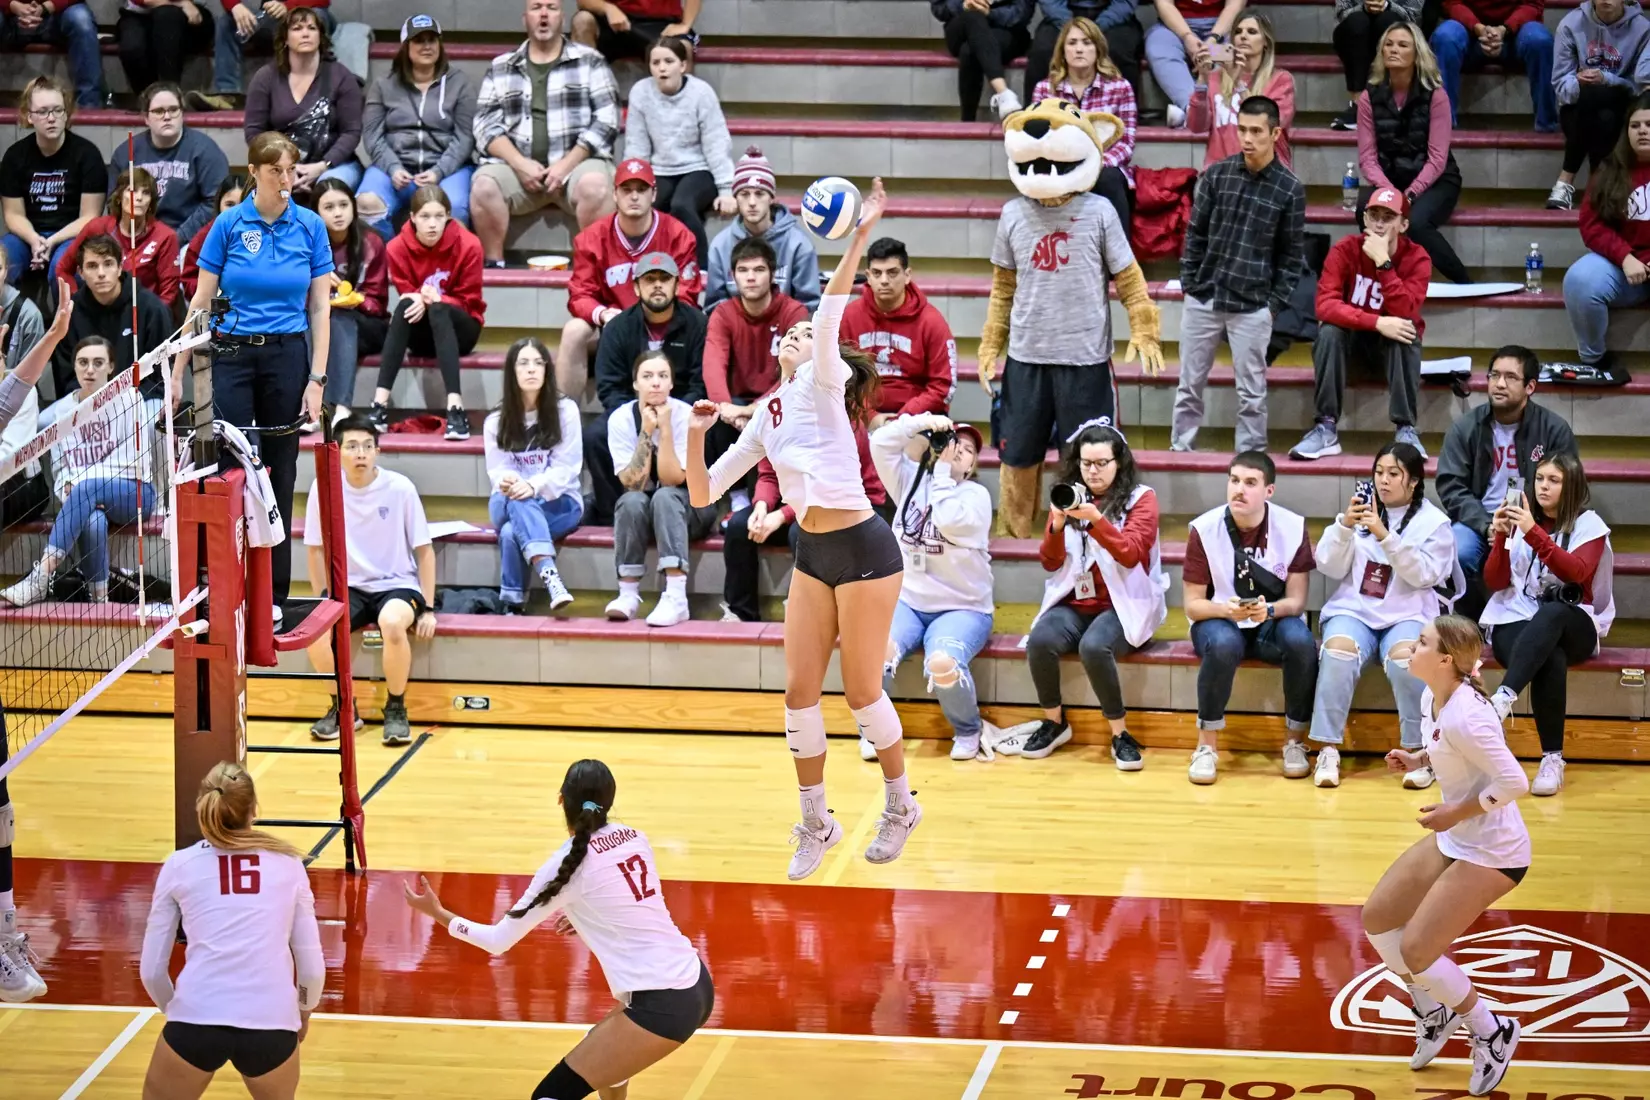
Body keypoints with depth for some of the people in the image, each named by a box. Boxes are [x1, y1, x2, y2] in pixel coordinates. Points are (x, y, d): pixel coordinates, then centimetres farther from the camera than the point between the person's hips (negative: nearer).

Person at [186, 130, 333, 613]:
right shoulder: (229, 224, -2)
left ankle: (273, 594, 12)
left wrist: (317, 379, -5)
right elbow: (201, 300, 2)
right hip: (234, 354, -1)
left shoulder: (310, 226, 1)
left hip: (288, 355, 1)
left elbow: (320, 307, 2)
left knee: (279, 474, 5)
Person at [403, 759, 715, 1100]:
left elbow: (499, 941, -2)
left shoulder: (568, 863, -8)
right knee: (602, 1048, 35)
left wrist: (437, 912, 9)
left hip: (660, 1006, -8)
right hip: (696, 987, 8)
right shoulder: (634, 839, 9)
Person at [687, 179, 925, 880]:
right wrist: (696, 433, -4)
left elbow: (831, 313, -24)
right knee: (800, 692, 5)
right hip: (812, 554, 7)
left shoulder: (821, 386, -5)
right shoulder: (765, 419, 13)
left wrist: (859, 239, -35)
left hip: (863, 548, -7)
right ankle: (816, 822, 18)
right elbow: (703, 494, 13)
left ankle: (900, 803, 21)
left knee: (861, 691, 1)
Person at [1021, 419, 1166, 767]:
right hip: (1073, 604, 4)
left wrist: (1095, 519, -27)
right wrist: (1057, 526, -13)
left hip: (1122, 605, -4)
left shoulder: (1141, 499, 1)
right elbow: (1050, 563, 7)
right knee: (1040, 640, -28)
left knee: (1093, 646, -35)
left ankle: (1120, 733, -20)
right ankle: (1053, 722, -5)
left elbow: (1130, 554, -14)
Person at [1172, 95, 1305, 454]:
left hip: (1253, 307, -2)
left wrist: (1274, 304, -4)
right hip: (1202, 300, 2)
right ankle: (1179, 451, 18)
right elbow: (1195, 233, 8)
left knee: (1251, 393, 3)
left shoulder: (1290, 189, -3)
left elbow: (1292, 255, 1)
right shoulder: (1216, 175, 2)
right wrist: (1190, 283, 3)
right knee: (1190, 386, 9)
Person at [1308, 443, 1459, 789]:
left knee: (1404, 656, -34)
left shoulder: (1434, 523, 5)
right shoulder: (1360, 512, 10)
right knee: (1339, 649, -32)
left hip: (1408, 614, -1)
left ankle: (1418, 752, -21)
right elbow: (1329, 567, 4)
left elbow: (1424, 574, -10)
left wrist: (1385, 536, -19)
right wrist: (1344, 526, -12)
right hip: (1353, 609, 1)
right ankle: (1328, 750, -28)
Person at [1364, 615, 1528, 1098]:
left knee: (1415, 951, -8)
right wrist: (1416, 759, 1)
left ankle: (1491, 1032, 14)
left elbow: (1513, 782, -30)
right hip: (1454, 840, 10)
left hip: (1491, 853, -10)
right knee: (1377, 918, 11)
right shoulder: (1432, 697, -2)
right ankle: (1432, 1012, 31)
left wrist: (1456, 812, -22)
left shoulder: (1463, 715, -30)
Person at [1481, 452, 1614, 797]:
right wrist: (1501, 538, -12)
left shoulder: (1589, 525, 3)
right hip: (1517, 624, 1)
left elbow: (1575, 572, -16)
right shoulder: (1520, 520, 9)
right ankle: (1552, 758, -38)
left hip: (1572, 628, -1)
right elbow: (1495, 582, 6)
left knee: (1550, 614, -40)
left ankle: (1503, 698, -54)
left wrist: (1534, 533, -27)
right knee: (1551, 660, -36)